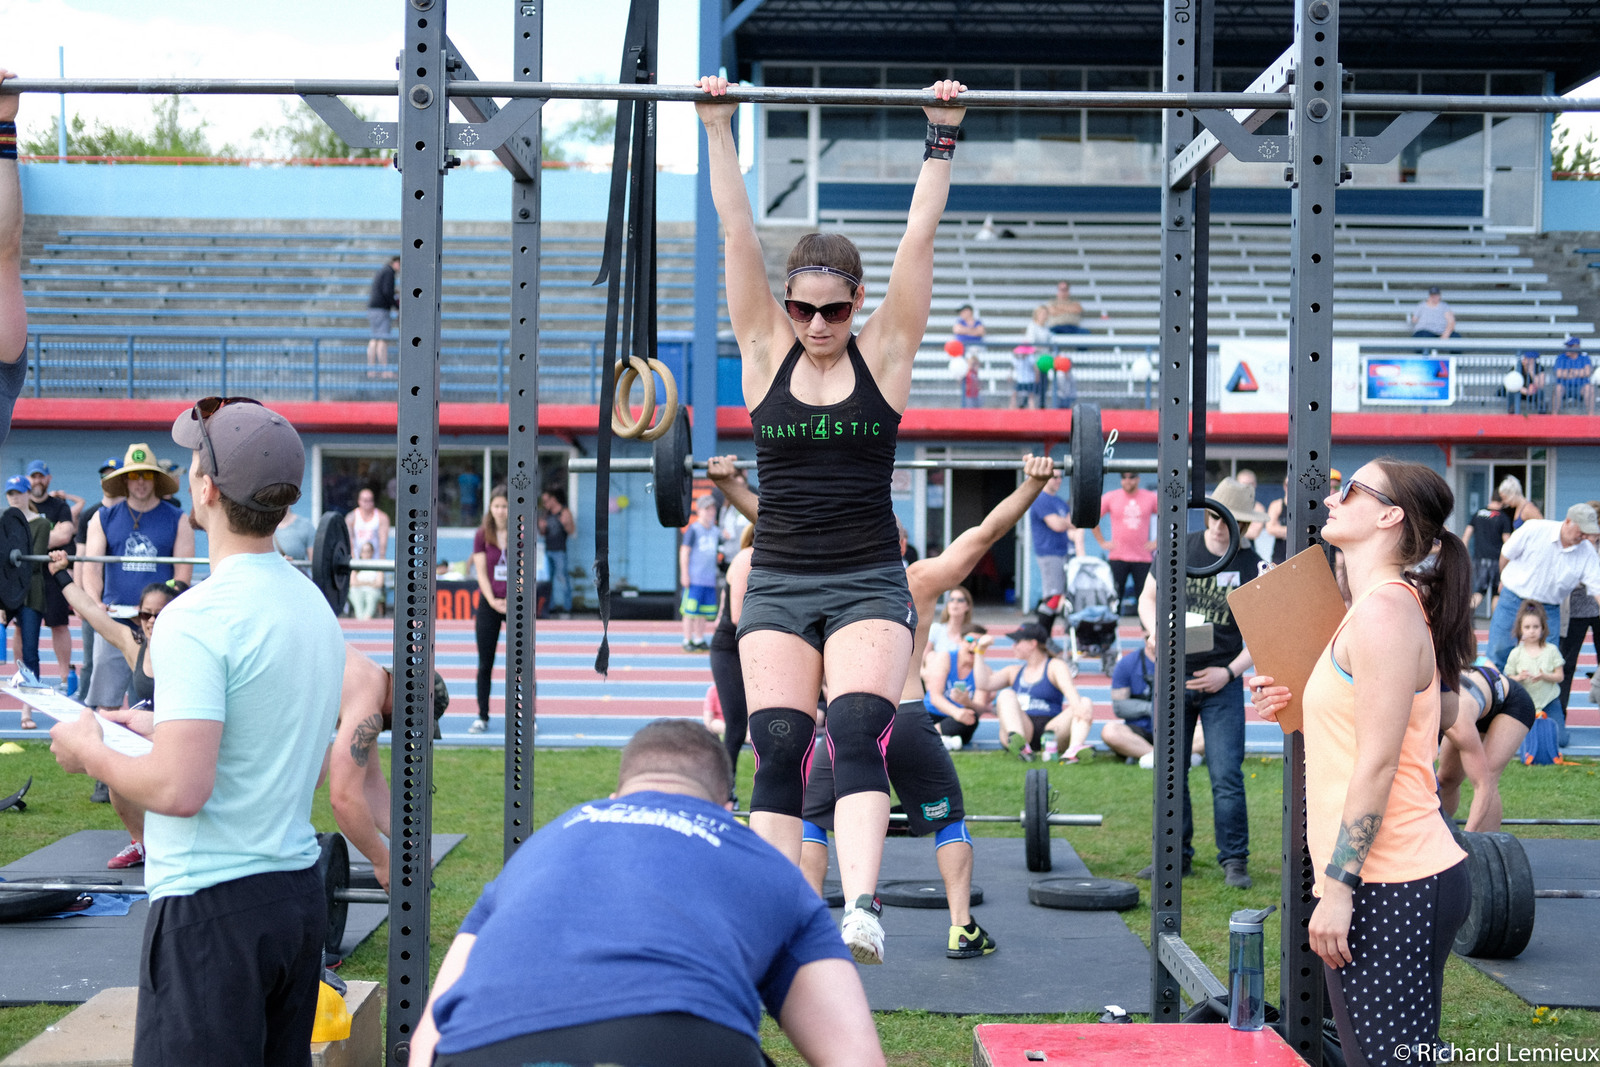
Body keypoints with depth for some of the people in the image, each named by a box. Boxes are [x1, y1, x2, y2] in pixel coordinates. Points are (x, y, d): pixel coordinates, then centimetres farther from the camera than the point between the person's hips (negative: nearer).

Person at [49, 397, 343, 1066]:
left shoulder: (199, 617, -18)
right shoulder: (314, 604, 9)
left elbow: (180, 789, -23)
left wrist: (90, 752, -6)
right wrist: (163, 728, 23)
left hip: (212, 904, -8)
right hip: (299, 887, 8)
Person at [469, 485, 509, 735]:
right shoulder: (482, 535, 1)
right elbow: (481, 572, -1)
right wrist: (492, 601, -12)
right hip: (489, 604, 2)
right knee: (485, 664, 4)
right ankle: (482, 717, 11)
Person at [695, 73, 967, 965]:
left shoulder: (885, 353, 2)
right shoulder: (766, 352, 5)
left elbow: (920, 238, -1)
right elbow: (736, 232, 2)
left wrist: (943, 139, -1)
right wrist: (718, 130, 1)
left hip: (870, 583, -2)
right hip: (779, 586, 2)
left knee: (857, 734, -20)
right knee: (779, 750, -8)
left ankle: (861, 910, -32)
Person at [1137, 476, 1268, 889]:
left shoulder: (1254, 568, -6)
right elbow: (1148, 599, 8)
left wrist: (1229, 672, -12)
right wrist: (1159, 634, -11)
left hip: (1221, 683, -2)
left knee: (1227, 775, -7)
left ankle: (1234, 860, 4)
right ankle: (1176, 856, 19)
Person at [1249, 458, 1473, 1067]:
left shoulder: (1386, 611, -13)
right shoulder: (1385, 605, 17)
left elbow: (1379, 764, -18)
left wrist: (1338, 889, -18)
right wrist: (1294, 711, 10)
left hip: (1390, 887, -10)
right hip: (1410, 878, 10)